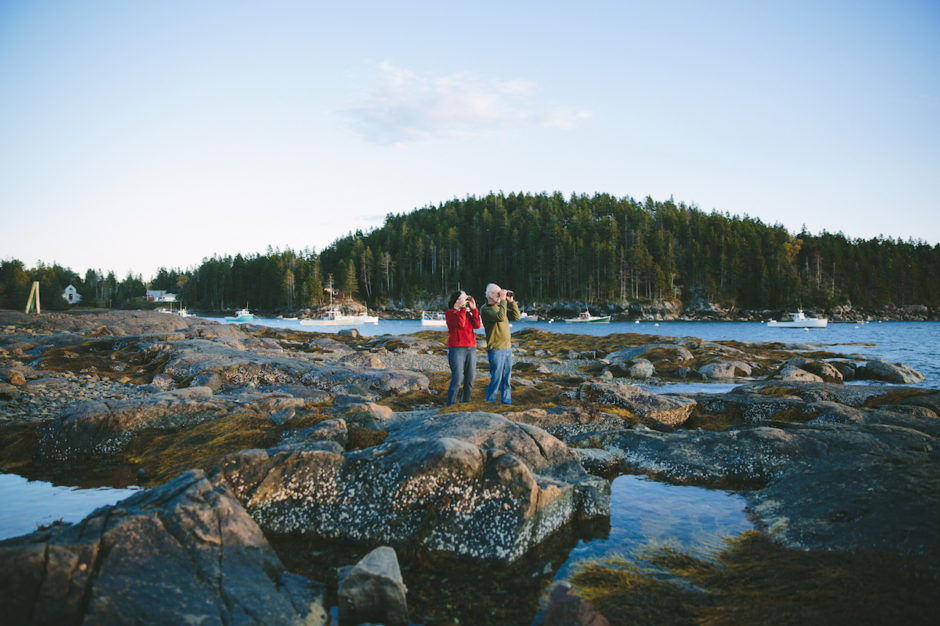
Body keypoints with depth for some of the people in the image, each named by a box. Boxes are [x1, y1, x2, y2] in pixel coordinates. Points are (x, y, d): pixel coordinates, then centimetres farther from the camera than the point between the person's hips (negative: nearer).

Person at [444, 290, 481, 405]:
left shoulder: (468, 312, 17)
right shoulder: (449, 313, 2)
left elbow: (477, 325, 3)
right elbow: (460, 324, -14)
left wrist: (473, 308, 1)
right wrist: (462, 307, -8)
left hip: (471, 349, 6)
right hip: (457, 348, -6)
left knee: (470, 380, 5)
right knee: (457, 379, -13)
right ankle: (450, 408, -7)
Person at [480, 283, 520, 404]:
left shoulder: (501, 307, 14)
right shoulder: (485, 309, -10)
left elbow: (516, 317, 12)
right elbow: (500, 317, -25)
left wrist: (511, 301, 4)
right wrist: (503, 300, -18)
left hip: (507, 348, 7)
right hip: (496, 349, -7)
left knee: (506, 379, 11)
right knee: (496, 379, -5)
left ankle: (506, 402, 19)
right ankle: (489, 403, 5)